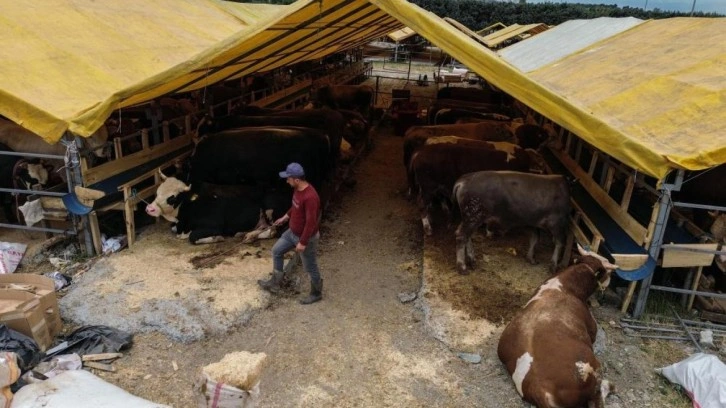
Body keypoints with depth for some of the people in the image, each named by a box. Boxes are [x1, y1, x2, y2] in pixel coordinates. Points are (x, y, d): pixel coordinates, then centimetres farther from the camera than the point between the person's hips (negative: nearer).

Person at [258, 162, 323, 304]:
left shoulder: (310, 197, -34)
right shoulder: (298, 189, -5)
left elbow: (311, 222, -30)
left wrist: (303, 243, -24)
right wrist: (286, 216, 24)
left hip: (306, 238, -9)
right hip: (292, 232, 9)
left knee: (310, 268, 10)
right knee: (276, 251, 20)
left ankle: (316, 294, 34)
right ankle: (274, 284, 37)